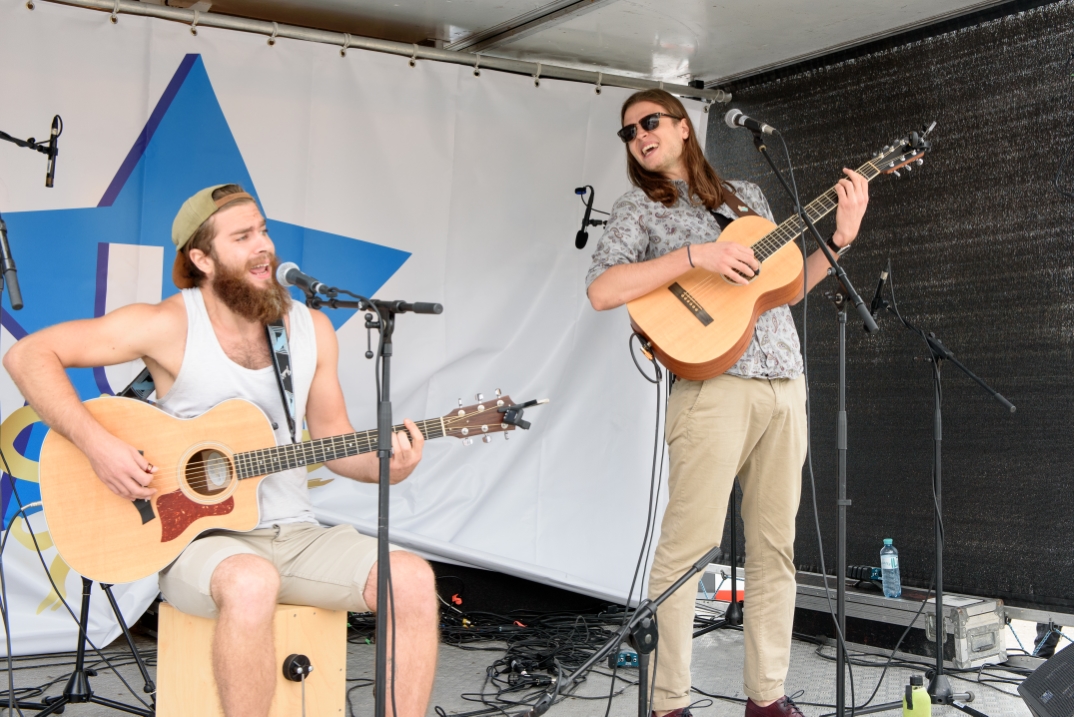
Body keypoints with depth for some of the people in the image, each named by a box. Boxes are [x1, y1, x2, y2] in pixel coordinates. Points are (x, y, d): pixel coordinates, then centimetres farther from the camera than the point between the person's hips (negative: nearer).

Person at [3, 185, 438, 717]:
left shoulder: (312, 329, 7)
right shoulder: (172, 325, -7)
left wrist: (386, 466, -7)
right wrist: (98, 444, -19)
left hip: (294, 534, 4)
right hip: (196, 536, -4)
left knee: (413, 578, -21)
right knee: (251, 583, -39)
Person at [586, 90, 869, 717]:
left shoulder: (746, 194, 22)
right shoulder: (641, 208, 6)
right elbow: (601, 291, -11)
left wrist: (842, 237, 10)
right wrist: (695, 255, -15)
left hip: (785, 385, 5)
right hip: (714, 383, -5)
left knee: (776, 547, 7)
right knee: (688, 545, -9)